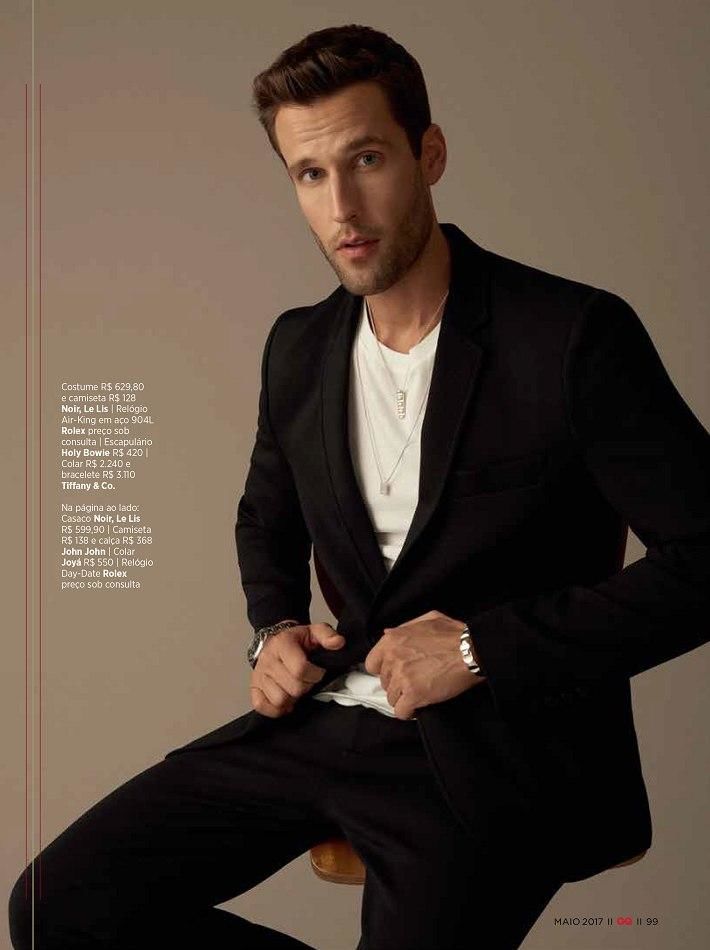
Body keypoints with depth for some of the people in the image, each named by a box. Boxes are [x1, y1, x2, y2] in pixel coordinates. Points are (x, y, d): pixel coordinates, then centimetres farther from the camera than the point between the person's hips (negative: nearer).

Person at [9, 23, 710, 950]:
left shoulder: (575, 336, -12)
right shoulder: (299, 347, 8)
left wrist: (485, 647, -16)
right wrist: (274, 631, 5)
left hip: (494, 755, -5)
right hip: (328, 720, 6)